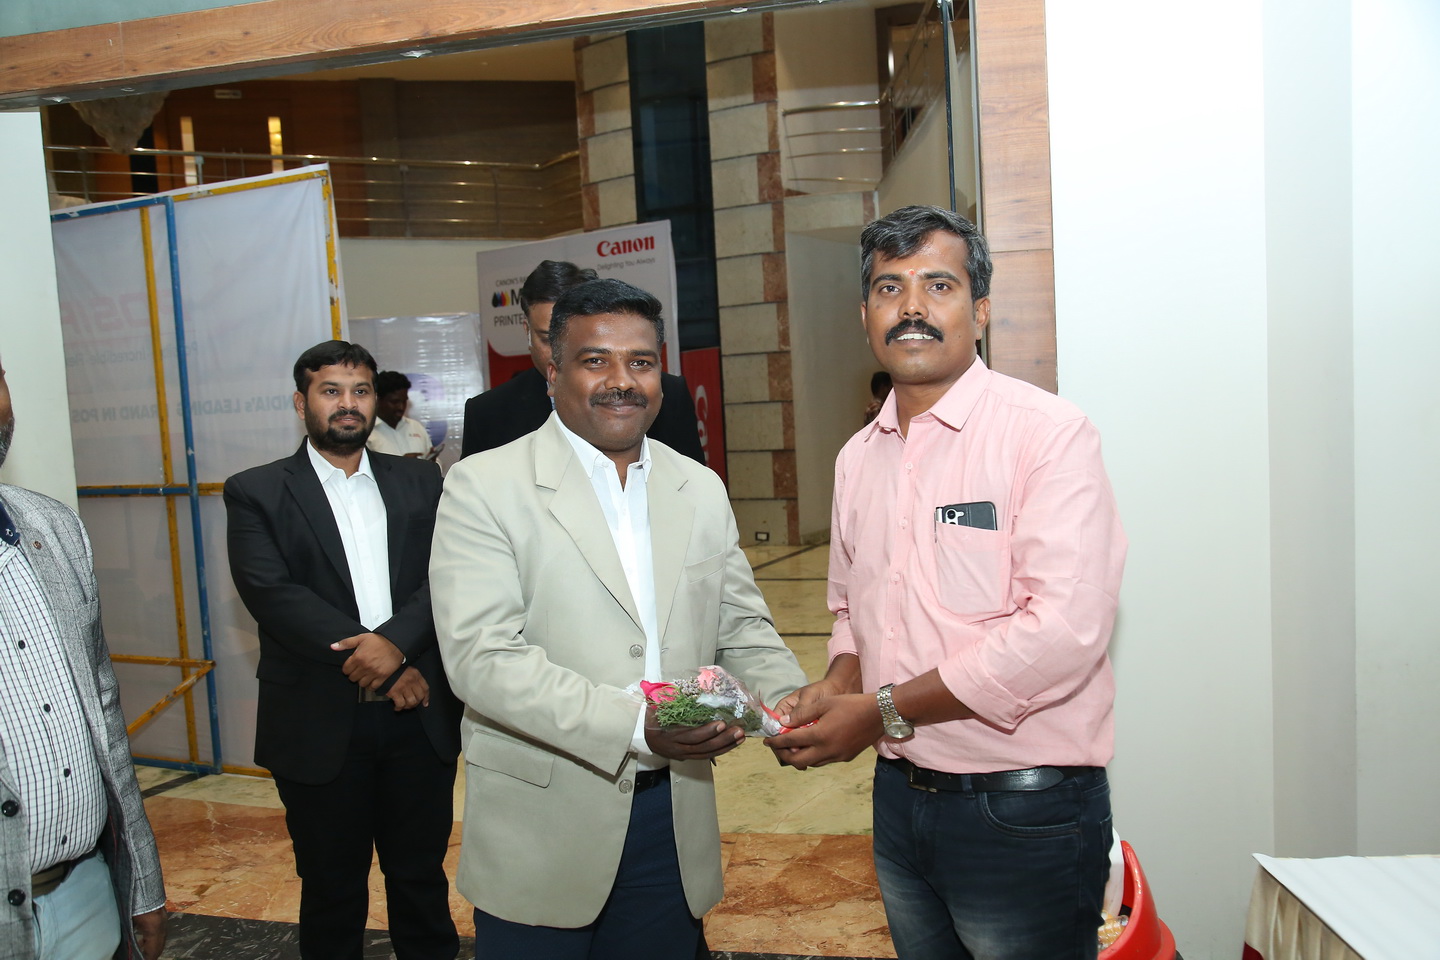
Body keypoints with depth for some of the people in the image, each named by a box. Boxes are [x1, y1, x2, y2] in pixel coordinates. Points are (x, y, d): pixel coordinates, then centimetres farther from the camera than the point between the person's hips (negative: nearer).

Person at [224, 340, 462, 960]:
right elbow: (271, 592, -12)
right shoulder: (256, 492, 0)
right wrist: (375, 663, -17)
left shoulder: (420, 482, 8)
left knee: (422, 877, 15)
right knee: (332, 887, 14)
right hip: (320, 725, -2)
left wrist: (396, 640, -21)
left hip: (420, 717, 2)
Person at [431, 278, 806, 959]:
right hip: (542, 830, -4)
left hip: (674, 820, 4)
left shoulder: (702, 490, 7)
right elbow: (482, 659, -18)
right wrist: (636, 725, -26)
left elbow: (742, 627, 11)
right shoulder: (484, 487, -9)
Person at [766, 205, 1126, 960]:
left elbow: (1064, 630, -23)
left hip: (1023, 812, -6)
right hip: (900, 799, 6)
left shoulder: (1047, 431, -14)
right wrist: (839, 684, -3)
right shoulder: (858, 458, 7)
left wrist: (884, 712, -19)